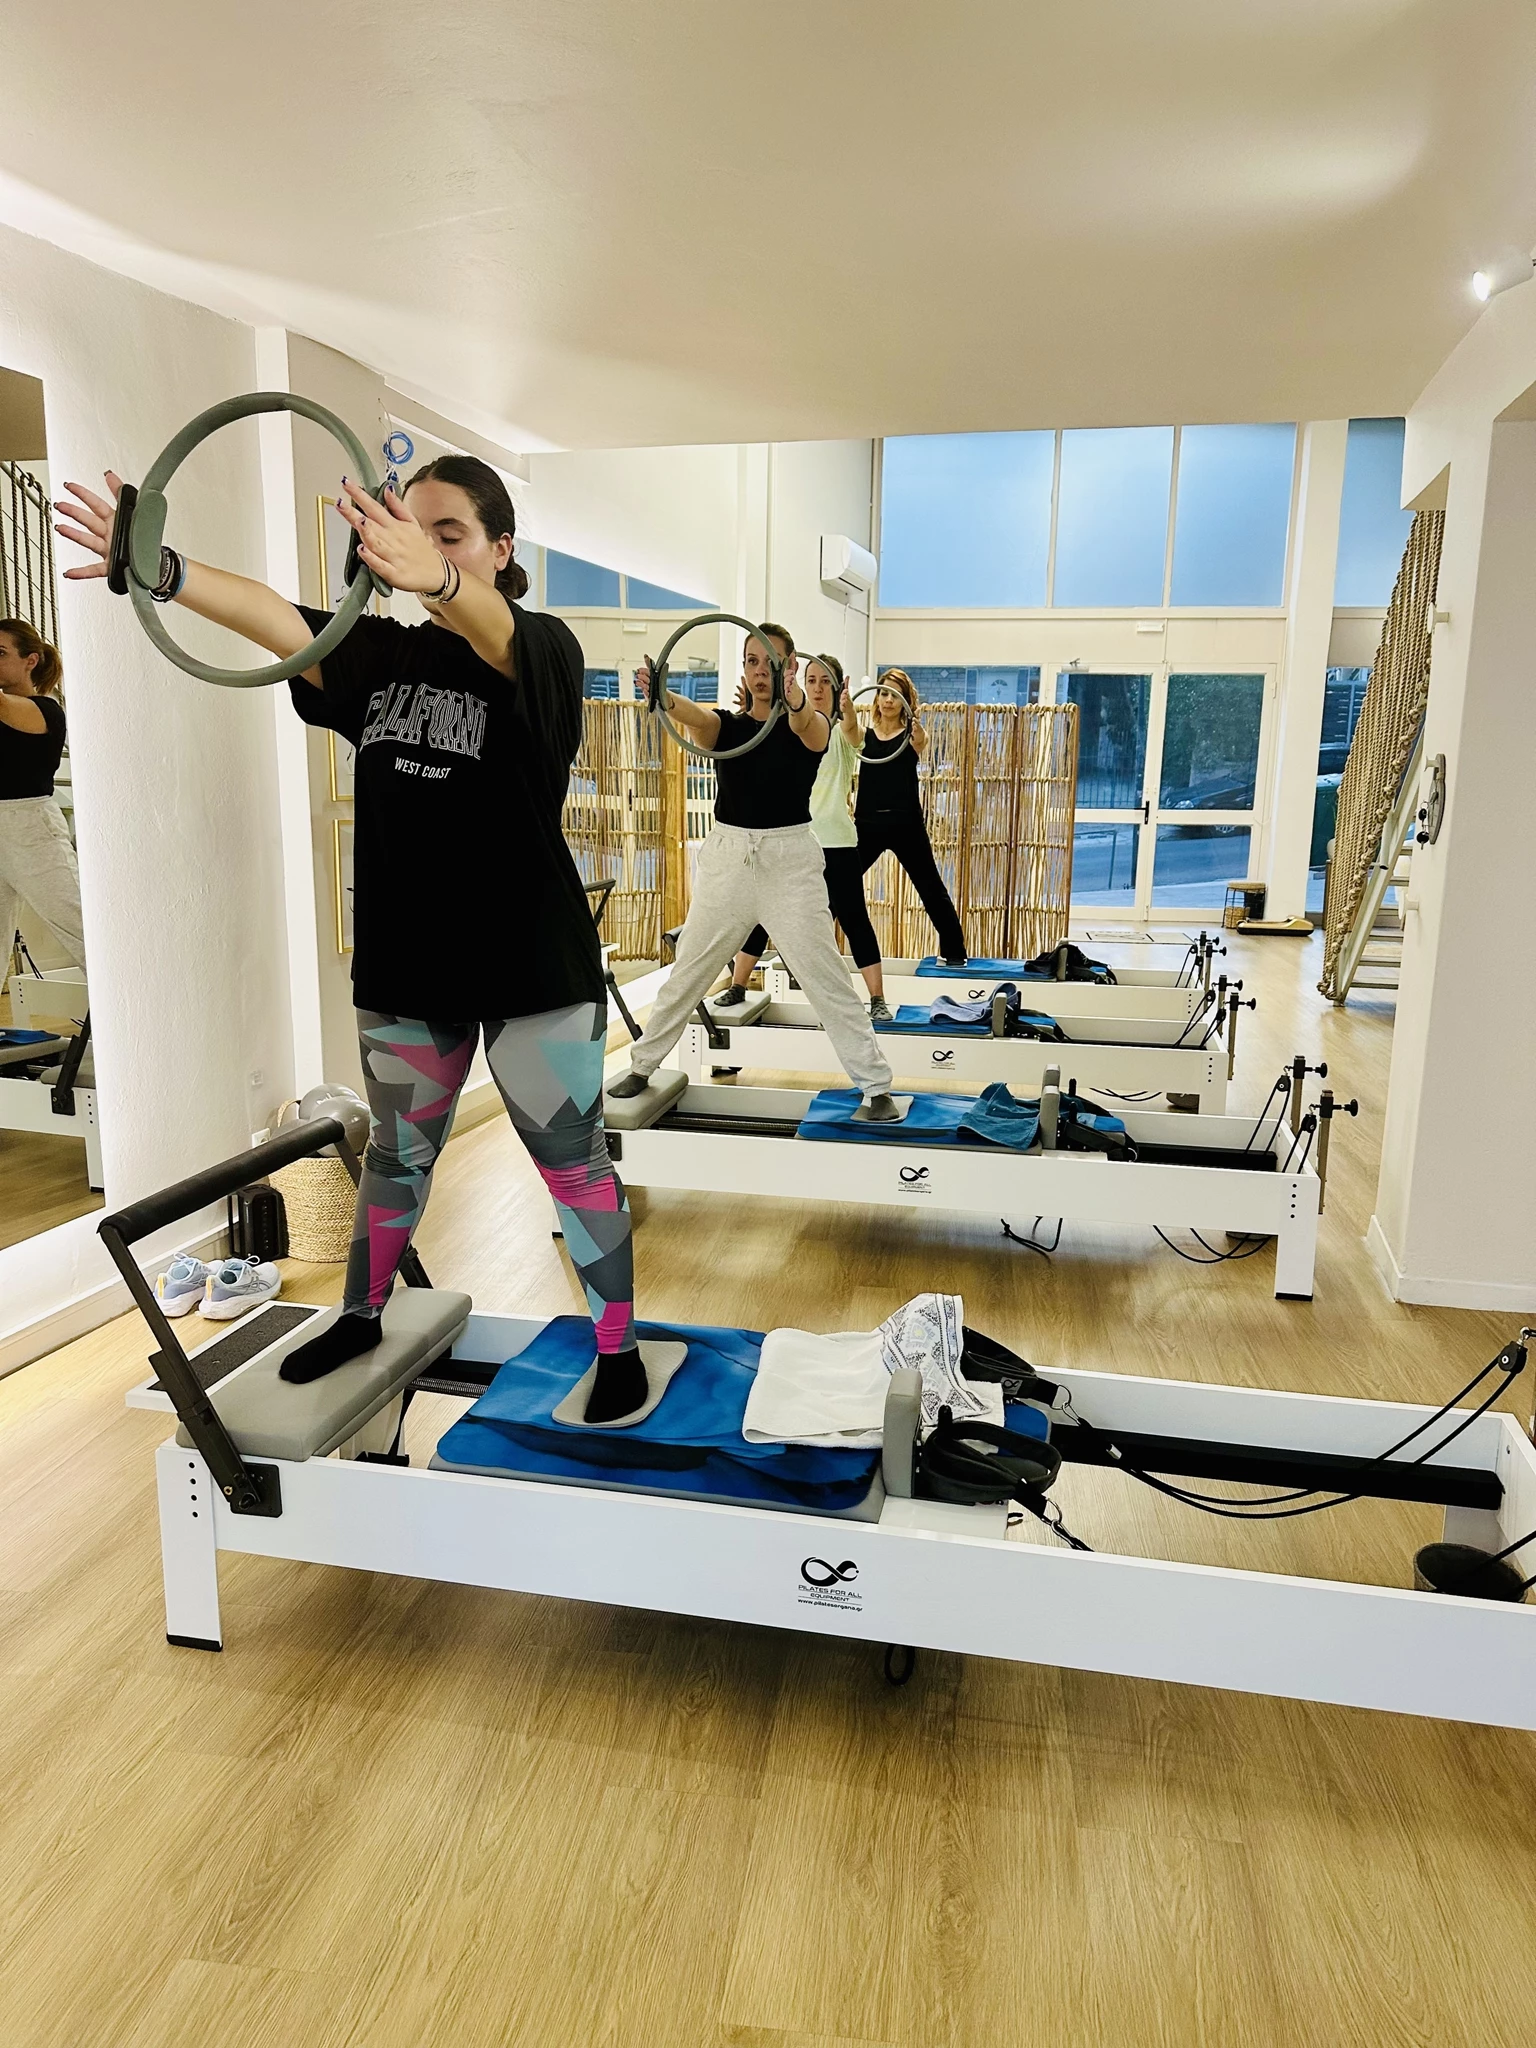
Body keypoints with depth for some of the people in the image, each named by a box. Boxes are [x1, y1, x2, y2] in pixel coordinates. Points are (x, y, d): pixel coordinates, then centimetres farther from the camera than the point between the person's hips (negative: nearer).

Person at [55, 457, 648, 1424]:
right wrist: (165, 571, -32)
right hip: (405, 963, 5)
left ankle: (620, 1346, 21)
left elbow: (492, 631, -32)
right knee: (397, 1153, 20)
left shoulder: (544, 646, -7)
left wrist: (435, 579, -55)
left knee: (573, 1162, 4)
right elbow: (283, 619, -13)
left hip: (533, 968, -5)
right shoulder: (385, 653, 6)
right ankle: (362, 1317, 41)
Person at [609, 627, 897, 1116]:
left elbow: (807, 725, -29)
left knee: (827, 979, -3)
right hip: (727, 856, 3)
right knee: (687, 972, 11)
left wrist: (794, 700, -53)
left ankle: (875, 1086, 5)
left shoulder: (812, 727, -2)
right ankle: (641, 1066, 26)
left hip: (790, 859, -2)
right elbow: (692, 714, -19)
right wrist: (663, 697, -44)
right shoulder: (724, 725, 4)